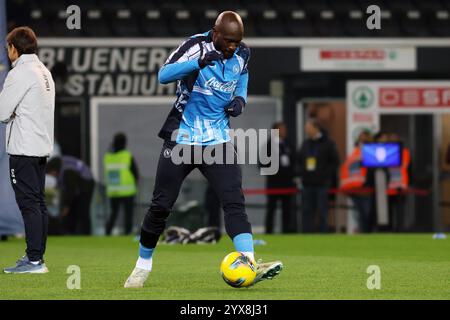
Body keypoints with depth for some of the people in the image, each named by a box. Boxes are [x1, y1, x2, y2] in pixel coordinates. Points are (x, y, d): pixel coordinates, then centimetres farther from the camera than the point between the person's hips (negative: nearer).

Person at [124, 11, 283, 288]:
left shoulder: (242, 54, 0)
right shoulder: (196, 46, -16)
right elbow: (164, 74, -29)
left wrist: (240, 98, 2)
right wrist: (199, 62, -43)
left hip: (218, 139, 3)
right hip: (182, 138, -3)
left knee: (235, 201, -14)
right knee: (161, 205, 3)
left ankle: (250, 265, -25)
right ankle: (143, 265, 22)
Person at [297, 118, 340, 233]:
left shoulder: (328, 143, -3)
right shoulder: (305, 144, 13)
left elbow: (335, 162, -4)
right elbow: (299, 160, 22)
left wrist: (325, 174, -12)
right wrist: (302, 173, 7)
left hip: (322, 184, -5)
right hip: (307, 184, 5)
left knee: (322, 212, -2)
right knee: (307, 211, 5)